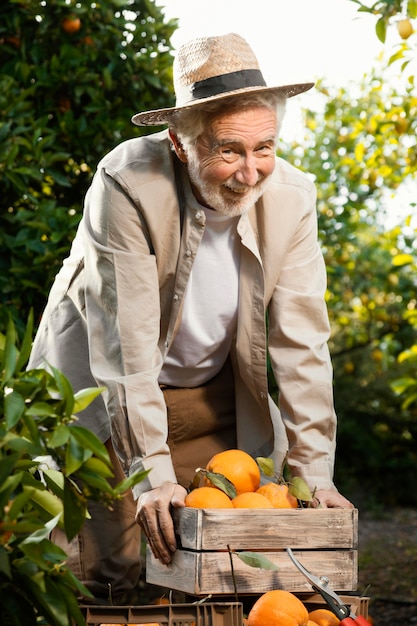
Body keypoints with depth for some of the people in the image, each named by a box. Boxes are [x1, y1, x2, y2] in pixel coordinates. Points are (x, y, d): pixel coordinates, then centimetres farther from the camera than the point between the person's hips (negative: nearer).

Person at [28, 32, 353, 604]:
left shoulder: (291, 197, -15)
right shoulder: (126, 184, -27)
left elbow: (301, 342, -12)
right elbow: (125, 342, -29)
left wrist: (314, 471, -16)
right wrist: (152, 474, -32)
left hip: (214, 400, 4)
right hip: (105, 393, -3)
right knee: (104, 577, -5)